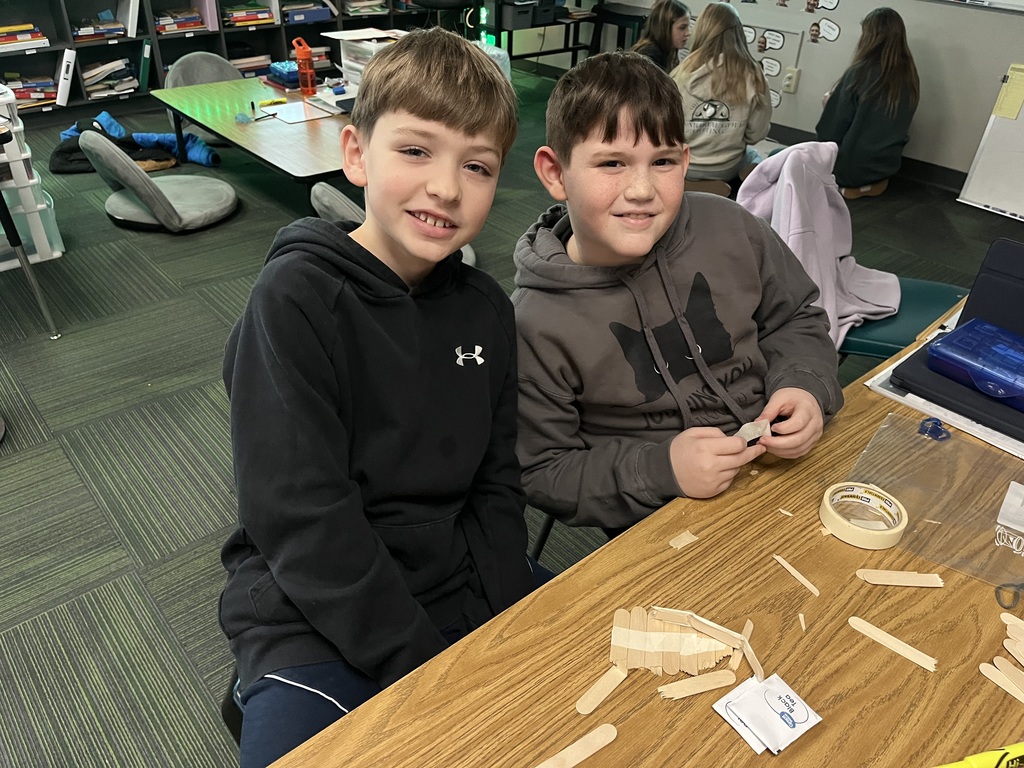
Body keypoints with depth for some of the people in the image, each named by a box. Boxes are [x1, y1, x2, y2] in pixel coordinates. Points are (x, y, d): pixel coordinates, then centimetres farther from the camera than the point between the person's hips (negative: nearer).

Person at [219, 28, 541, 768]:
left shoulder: (485, 309, 0)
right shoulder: (296, 297, -16)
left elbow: (495, 489, 3)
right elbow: (300, 520, -20)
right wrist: (427, 666, -19)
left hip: (461, 589, 5)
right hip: (317, 615, -4)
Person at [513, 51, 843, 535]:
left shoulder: (729, 229, -5)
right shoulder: (536, 325, -17)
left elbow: (795, 319, 12)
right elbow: (540, 472, -10)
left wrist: (804, 387, -9)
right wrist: (660, 469, -21)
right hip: (665, 526, -4)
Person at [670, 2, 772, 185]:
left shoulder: (684, 71, -15)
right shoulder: (753, 76, -15)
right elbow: (756, 134, -7)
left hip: (680, 165, 1)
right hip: (726, 169, 0)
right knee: (753, 156, 35)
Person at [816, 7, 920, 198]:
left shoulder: (859, 73, -21)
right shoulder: (909, 76, -3)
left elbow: (831, 128, -15)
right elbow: (896, 126, 11)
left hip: (851, 166, -7)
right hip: (887, 164, 7)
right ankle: (875, 181, 19)